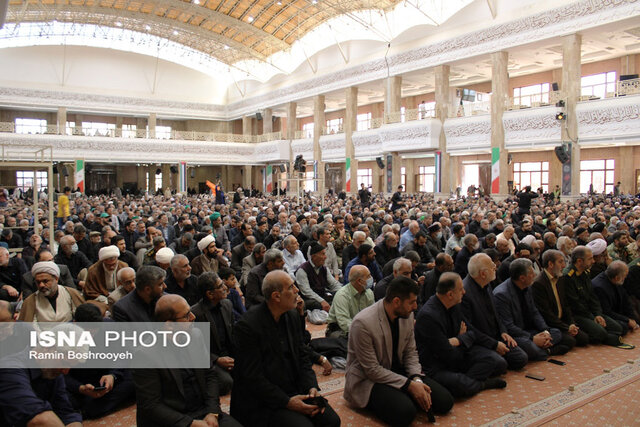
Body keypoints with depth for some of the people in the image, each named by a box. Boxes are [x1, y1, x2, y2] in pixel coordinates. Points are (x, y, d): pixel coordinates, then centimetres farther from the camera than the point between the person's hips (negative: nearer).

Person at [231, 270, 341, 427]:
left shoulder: (292, 316, 5)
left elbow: (302, 356, 10)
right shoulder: (247, 326, -19)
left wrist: (311, 387, -6)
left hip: (295, 389, 6)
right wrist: (286, 402, -20)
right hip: (263, 402, -6)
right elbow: (252, 377, -18)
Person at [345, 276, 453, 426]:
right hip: (368, 379, -7)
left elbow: (410, 352, 5)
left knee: (445, 401, -7)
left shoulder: (407, 315, -4)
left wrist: (417, 379, -13)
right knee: (405, 412, -32)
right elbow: (372, 370, -22)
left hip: (397, 370, 7)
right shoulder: (363, 323, -26)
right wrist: (409, 385, -22)